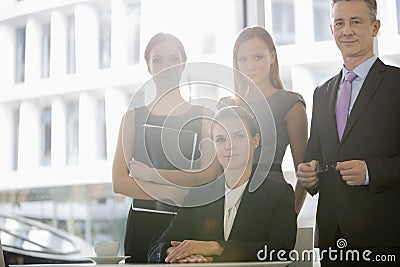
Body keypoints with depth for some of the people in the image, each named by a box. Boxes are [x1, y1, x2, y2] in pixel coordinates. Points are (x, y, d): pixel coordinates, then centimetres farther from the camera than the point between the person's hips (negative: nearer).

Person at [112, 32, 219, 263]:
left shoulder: (204, 116, 6)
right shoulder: (134, 117, 10)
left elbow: (210, 177, -5)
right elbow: (119, 181, 1)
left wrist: (152, 174, -8)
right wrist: (169, 194, -13)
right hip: (144, 224, 1)